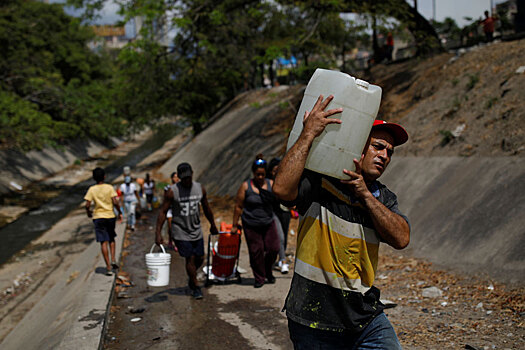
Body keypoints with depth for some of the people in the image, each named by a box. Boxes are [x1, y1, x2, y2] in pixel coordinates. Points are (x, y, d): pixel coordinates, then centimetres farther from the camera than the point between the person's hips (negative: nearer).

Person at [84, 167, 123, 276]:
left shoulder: (91, 189, -2)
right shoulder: (109, 187, -4)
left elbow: (87, 205, -8)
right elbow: (115, 202, -13)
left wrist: (89, 213, 12)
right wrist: (120, 213, 1)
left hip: (98, 217, -1)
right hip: (110, 216, 1)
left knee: (103, 242, -1)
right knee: (111, 239, 22)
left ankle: (108, 267, -2)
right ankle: (113, 261, 9)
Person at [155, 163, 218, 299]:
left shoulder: (200, 188, 0)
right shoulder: (172, 191, -13)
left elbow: (206, 208, 14)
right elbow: (163, 212, -10)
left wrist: (212, 225, 23)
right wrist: (158, 233, -15)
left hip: (196, 230, 4)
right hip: (180, 232, -4)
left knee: (200, 258, 7)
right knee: (190, 258, -6)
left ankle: (191, 278, 36)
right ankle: (196, 287, 13)